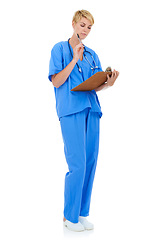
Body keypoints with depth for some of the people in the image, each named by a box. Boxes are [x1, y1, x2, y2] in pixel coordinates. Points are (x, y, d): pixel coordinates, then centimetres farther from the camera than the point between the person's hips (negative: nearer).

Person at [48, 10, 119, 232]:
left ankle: (82, 213, 17)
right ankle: (69, 216, 6)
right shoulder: (60, 49, 4)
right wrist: (75, 59, -10)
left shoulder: (92, 55, 19)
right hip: (71, 110, -6)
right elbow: (56, 81, -6)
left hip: (91, 110, 6)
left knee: (91, 162, 4)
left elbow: (94, 87, 17)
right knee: (77, 165, -10)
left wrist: (108, 83, -2)